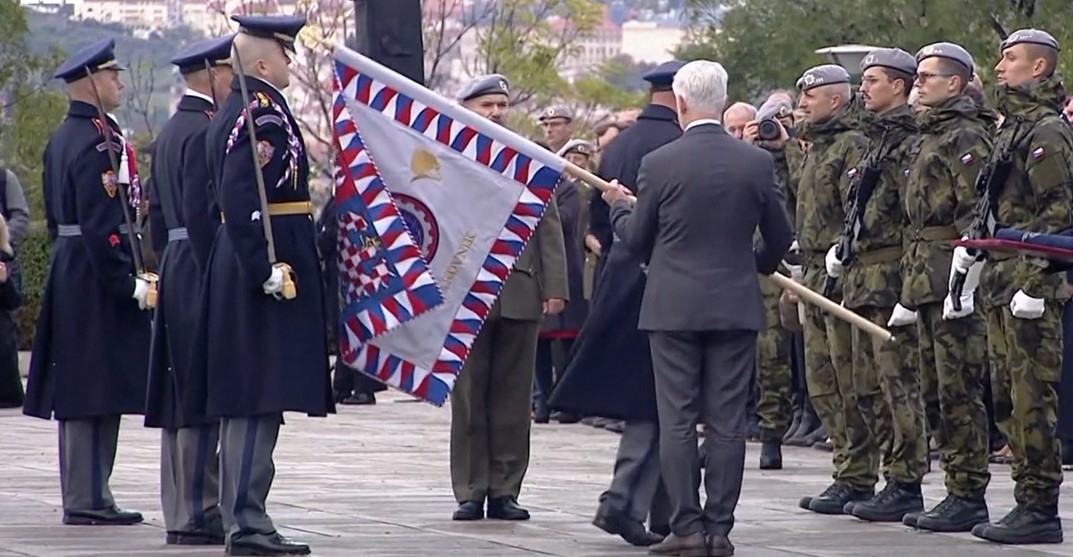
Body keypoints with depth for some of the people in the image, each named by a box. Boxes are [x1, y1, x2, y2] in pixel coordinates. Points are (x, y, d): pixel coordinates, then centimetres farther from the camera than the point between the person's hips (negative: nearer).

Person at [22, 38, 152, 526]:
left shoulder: (61, 138, 15)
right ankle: (88, 499, -7)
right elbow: (101, 224, -22)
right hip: (98, 279, -10)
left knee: (79, 391, 11)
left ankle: (85, 495, 15)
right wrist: (129, 283, -21)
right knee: (97, 391, -8)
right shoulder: (99, 142, -16)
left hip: (68, 274, 10)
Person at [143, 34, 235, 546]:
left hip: (175, 273, 10)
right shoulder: (207, 131, -14)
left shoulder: (170, 133, 17)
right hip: (205, 274, -10)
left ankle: (182, 510, 14)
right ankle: (198, 513, -9)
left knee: (180, 397, 11)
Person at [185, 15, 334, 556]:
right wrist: (267, 267, -27)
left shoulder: (232, 113, 17)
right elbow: (241, 198, -25)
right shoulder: (265, 113, -15)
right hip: (268, 264, -11)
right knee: (259, 401, -10)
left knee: (243, 401, 12)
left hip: (237, 268, 11)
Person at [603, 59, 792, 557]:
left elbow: (636, 239, 2)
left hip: (673, 307, -2)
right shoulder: (757, 163, -1)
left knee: (677, 422, 2)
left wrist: (619, 205, 23)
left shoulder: (659, 164, -8)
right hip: (736, 306, 2)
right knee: (727, 424, 4)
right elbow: (780, 236, 8)